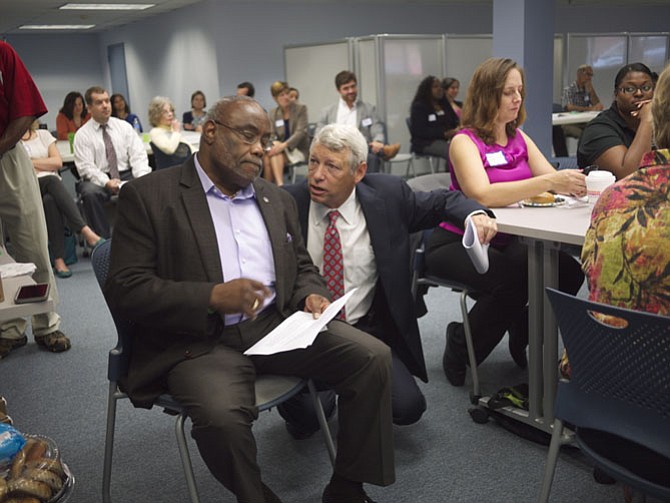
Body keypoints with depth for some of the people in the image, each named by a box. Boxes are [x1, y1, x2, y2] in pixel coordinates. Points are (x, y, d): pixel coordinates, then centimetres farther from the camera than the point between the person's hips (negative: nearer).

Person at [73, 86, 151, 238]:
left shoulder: (124, 126, 10)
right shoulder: (82, 134, 3)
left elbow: (138, 155, 2)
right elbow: (86, 167, -7)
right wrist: (107, 182, -25)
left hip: (126, 175, 2)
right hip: (99, 179, -2)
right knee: (90, 192, -35)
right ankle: (103, 239, -26)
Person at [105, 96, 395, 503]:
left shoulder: (278, 200, 17)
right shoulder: (149, 195, -1)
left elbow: (302, 267, 23)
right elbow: (125, 289, -8)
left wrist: (311, 296, -2)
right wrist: (212, 297, -21)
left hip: (279, 326, 5)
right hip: (200, 341, -4)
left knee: (373, 357, -15)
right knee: (222, 417, -35)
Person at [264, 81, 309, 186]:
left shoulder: (301, 109, -1)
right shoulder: (272, 113, 10)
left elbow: (300, 132, -12)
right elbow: (271, 135, 4)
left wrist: (284, 145, -26)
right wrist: (275, 144, -22)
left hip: (298, 149, -3)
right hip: (281, 148, 3)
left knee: (276, 154, -34)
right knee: (267, 157, -31)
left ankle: (279, 186, -41)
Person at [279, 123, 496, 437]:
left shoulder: (387, 195, -3)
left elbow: (442, 201, 10)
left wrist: (475, 214, -13)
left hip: (368, 328, 2)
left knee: (408, 407, -15)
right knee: (307, 416, -25)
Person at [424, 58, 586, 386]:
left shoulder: (519, 137, 10)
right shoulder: (465, 141, -12)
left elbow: (552, 180, -2)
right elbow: (481, 194, -30)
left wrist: (571, 183, -26)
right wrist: (548, 181, -36)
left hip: (504, 241, 6)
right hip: (456, 244, -6)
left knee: (568, 271, -17)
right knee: (511, 279, -33)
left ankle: (523, 336, 10)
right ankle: (460, 347, -5)